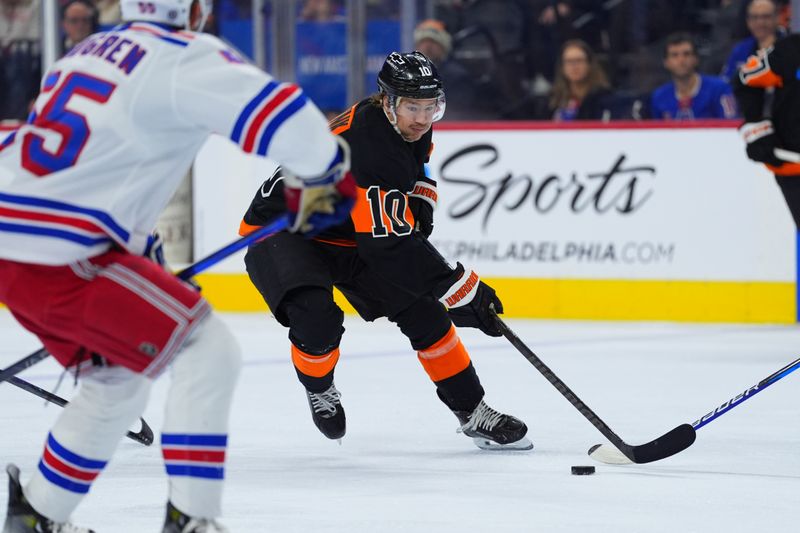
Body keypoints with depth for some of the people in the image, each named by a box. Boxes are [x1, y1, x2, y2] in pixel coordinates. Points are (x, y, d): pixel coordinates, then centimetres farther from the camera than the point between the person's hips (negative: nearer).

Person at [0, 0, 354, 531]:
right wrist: (323, 174, 1)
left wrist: (137, 243, 34)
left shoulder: (89, 51, 20)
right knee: (209, 353, -4)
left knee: (118, 383, 24)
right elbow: (276, 111, -18)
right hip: (62, 259, -9)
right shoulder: (184, 57, -8)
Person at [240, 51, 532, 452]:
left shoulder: (412, 125, -8)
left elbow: (413, 163, 20)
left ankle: (472, 412, 8)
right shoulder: (368, 145, -36)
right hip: (280, 233, -8)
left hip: (346, 234, 8)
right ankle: (318, 388, 2)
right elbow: (392, 246, -39)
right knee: (318, 320, -31)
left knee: (422, 309, -3)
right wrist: (465, 290, -36)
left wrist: (421, 201, 0)